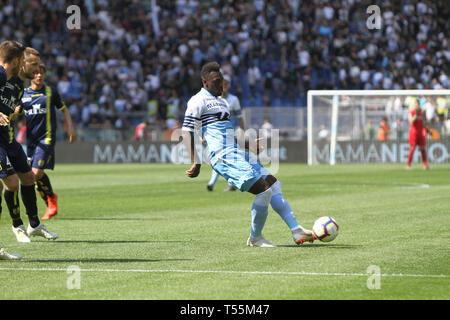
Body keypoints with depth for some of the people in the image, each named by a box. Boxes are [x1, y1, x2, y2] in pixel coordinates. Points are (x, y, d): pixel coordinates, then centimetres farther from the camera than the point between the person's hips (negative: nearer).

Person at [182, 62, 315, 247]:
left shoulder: (222, 102, 26)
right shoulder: (199, 101, -4)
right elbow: (187, 133, -11)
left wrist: (248, 145, 22)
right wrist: (196, 163, -18)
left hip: (238, 155, 10)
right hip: (224, 157, -10)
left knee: (274, 185, 5)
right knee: (264, 190, -17)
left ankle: (296, 231, 5)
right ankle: (255, 238, -2)